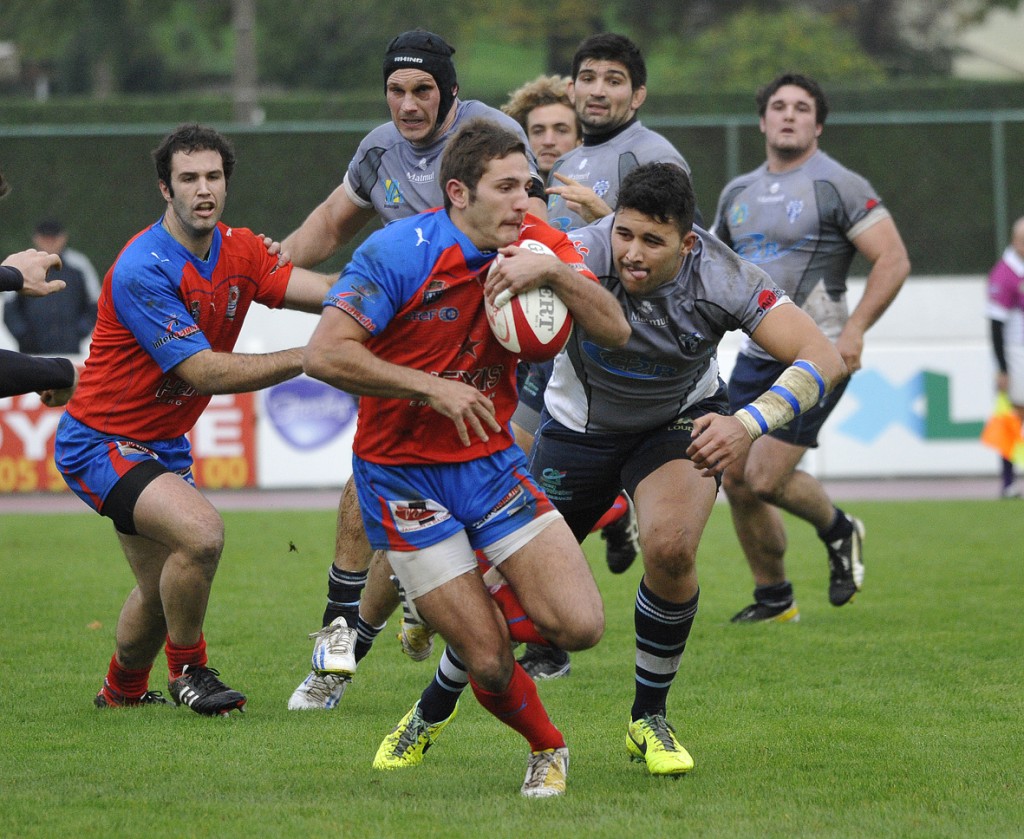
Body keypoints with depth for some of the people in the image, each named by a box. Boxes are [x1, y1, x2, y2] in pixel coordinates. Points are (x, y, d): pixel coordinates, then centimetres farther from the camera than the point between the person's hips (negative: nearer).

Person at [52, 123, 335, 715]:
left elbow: (326, 292, -12)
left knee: (163, 589, 20)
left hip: (163, 443, 8)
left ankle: (122, 690, 48)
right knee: (201, 533, -30)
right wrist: (306, 358, -29)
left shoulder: (241, 251, -2)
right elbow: (202, 371, -29)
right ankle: (188, 670, -7)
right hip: (102, 441, -8)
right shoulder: (143, 270, -26)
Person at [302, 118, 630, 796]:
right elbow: (324, 355, -23)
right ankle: (547, 747, 23)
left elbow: (615, 331, -12)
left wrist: (554, 270, -27)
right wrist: (432, 388, -24)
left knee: (580, 625, -10)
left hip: (491, 458, 4)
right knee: (490, 662, -9)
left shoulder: (537, 243, -4)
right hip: (401, 473, -4)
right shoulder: (400, 252, -18)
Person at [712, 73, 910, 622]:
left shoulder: (838, 186, -7)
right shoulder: (738, 193, 13)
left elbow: (893, 260, -11)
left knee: (766, 479, -14)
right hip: (757, 355, 7)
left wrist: (854, 329, -18)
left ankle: (838, 531, 17)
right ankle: (773, 597, 20)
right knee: (737, 480, 3)